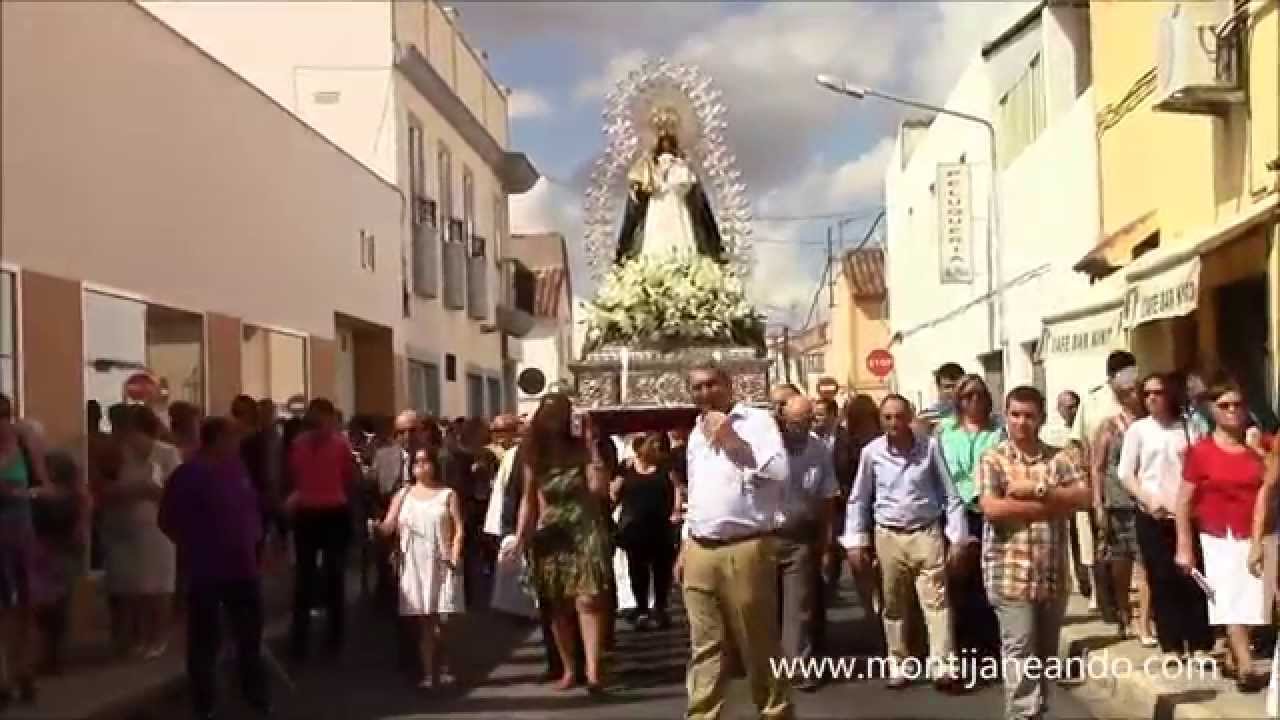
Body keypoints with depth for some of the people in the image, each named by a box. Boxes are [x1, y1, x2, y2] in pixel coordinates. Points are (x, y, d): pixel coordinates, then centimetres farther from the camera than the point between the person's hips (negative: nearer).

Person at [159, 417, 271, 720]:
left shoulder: (237, 468, 7)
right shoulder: (189, 474, -13)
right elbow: (168, 521, -11)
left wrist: (252, 537, 8)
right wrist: (196, 547, -6)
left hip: (243, 566, 6)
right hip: (207, 570, -6)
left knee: (251, 635, 16)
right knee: (205, 640, 3)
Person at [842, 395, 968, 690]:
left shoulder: (930, 447, -5)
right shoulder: (871, 452, -2)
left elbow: (951, 495, 0)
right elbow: (858, 500, 6)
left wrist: (958, 539, -4)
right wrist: (855, 542, 2)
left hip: (927, 533, -1)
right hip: (888, 536, 2)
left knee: (936, 599, -7)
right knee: (893, 604, 9)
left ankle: (943, 666, -9)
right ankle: (898, 665, 19)